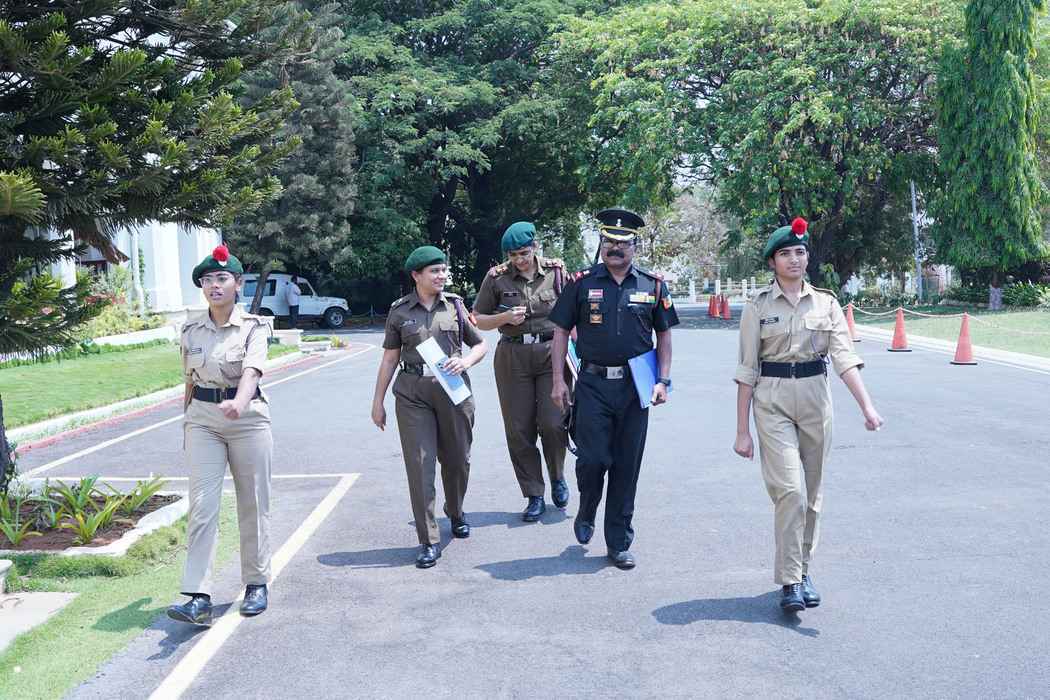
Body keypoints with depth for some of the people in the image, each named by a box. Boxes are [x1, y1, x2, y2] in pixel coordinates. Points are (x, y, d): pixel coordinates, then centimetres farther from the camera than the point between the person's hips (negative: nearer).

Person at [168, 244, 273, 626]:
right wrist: (187, 423, 20)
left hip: (248, 418, -2)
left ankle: (256, 583, 24)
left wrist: (238, 404, -43)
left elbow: (251, 370, -24)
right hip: (202, 420, 3)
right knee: (202, 506, -7)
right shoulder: (191, 330, 6)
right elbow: (190, 381, 16)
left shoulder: (253, 326, -6)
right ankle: (198, 598, -9)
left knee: (253, 505, 8)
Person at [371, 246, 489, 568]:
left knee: (457, 460, 12)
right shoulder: (399, 311, 4)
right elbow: (390, 358, 8)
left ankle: (456, 512, 42)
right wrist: (378, 401, 8)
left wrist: (466, 361, -9)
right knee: (419, 464, -6)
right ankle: (429, 541, 1)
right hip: (413, 393, -1)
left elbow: (481, 344, 12)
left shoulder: (455, 305, 6)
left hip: (452, 389, 1)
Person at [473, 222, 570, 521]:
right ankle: (534, 496, 15)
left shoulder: (556, 272, 2)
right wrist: (505, 317, -10)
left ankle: (557, 478, 21)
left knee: (553, 423, -9)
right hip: (513, 358, 1)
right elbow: (478, 320, 8)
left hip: (551, 352, -1)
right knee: (519, 430, 2)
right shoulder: (496, 277, 2)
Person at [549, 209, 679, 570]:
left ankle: (619, 543, 17)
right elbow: (561, 332, 5)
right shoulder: (582, 283, 3)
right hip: (593, 385, -1)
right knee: (592, 459, -6)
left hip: (635, 387, 1)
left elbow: (663, 336, 10)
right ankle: (585, 515, 26)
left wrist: (663, 381, 0)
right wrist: (558, 380, -2)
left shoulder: (653, 285, 6)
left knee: (627, 466, 6)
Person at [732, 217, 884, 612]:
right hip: (773, 402, -3)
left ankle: (802, 569, 27)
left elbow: (844, 357, -5)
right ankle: (790, 583, -6)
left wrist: (866, 406, -19)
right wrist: (742, 430, -3)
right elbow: (747, 371, 0)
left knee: (811, 494, 10)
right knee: (790, 490, -13)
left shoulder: (826, 303, 5)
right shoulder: (758, 307, 0)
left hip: (815, 400, 3)